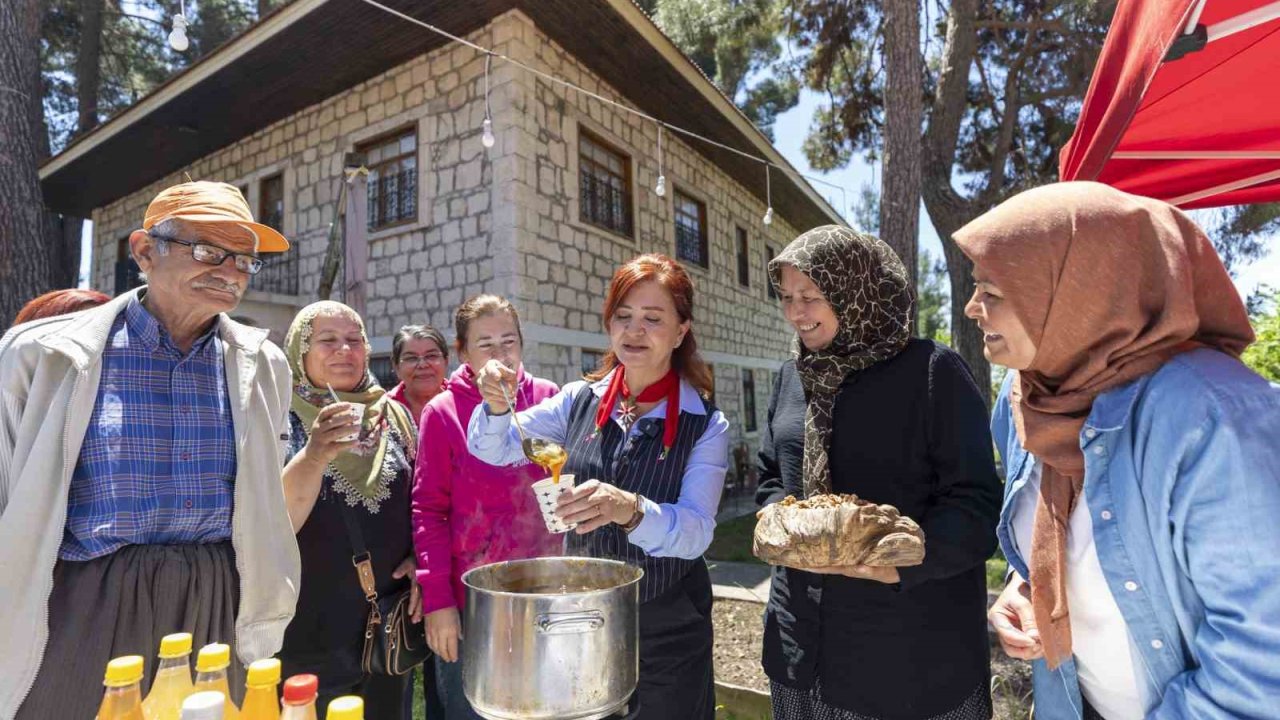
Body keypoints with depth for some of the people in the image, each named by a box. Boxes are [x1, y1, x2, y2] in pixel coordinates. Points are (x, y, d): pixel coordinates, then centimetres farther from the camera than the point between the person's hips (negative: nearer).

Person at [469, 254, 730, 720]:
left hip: (666, 634, -2)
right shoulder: (581, 400, -4)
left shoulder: (706, 425, -12)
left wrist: (631, 510, -39)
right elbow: (494, 450, -1)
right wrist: (496, 406, -23)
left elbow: (696, 532, -20)